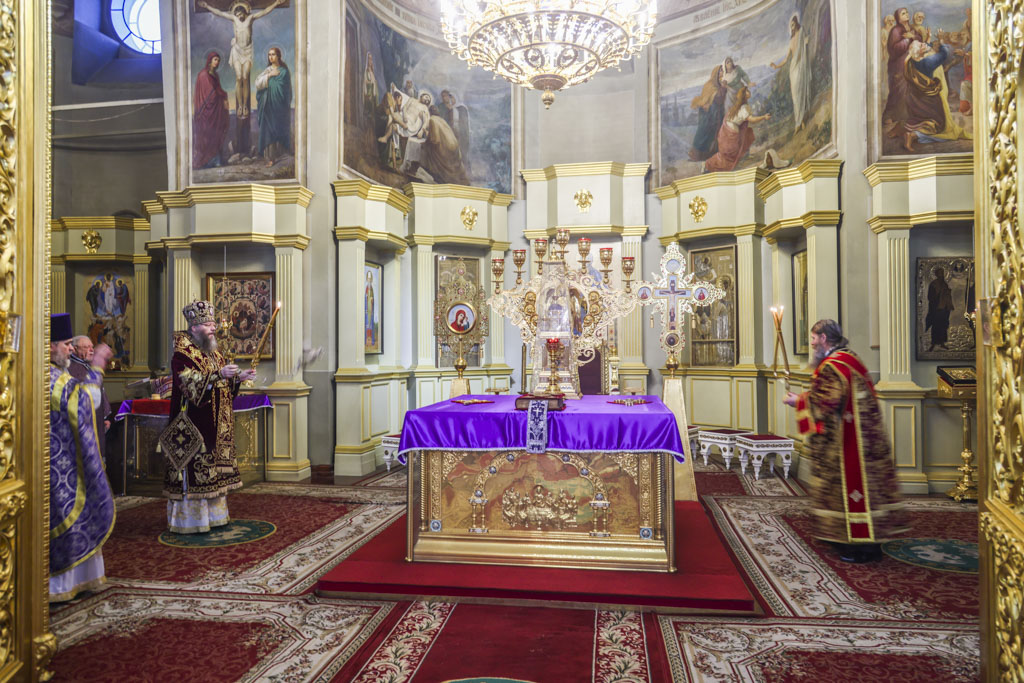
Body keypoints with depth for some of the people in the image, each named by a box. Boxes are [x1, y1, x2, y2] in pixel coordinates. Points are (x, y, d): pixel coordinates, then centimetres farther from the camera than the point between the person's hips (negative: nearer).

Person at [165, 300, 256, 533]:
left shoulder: (214, 354, 16)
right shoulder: (182, 355, -9)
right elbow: (190, 385, -23)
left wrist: (238, 378, 3)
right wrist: (219, 375, -32)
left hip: (216, 428, 8)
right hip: (193, 426, -8)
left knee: (213, 470, 12)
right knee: (194, 472, -5)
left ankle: (213, 515, 21)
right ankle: (188, 520, 4)